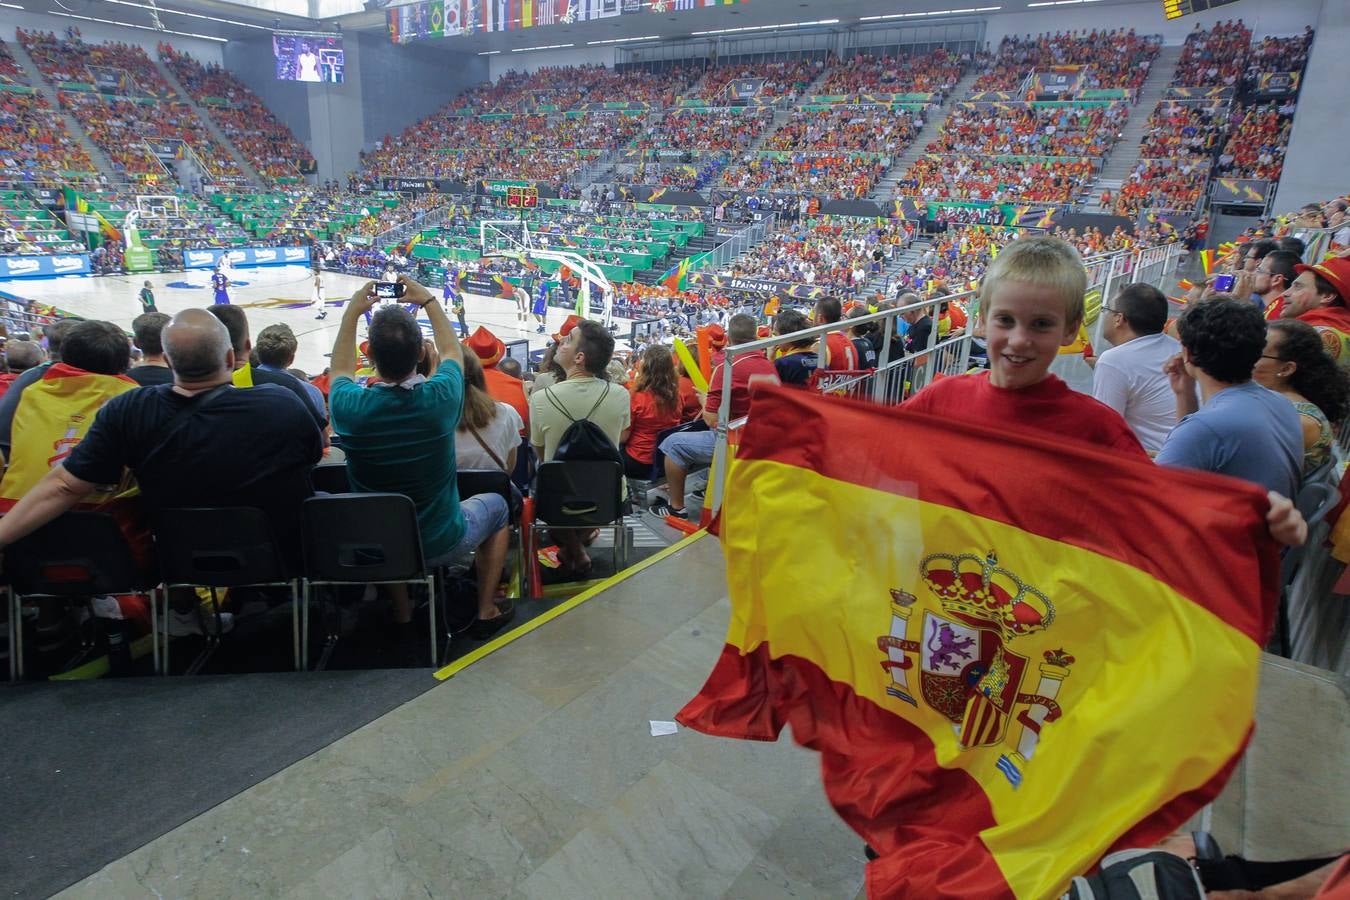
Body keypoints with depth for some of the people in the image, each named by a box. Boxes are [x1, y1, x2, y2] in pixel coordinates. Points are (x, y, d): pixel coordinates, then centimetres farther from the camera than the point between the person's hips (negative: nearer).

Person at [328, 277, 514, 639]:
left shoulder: (349, 407, -22)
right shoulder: (440, 398, -25)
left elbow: (340, 370, 7)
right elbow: (452, 351, 1)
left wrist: (351, 312, 12)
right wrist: (429, 301, 10)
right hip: (441, 545, -2)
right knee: (495, 505, 27)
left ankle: (401, 612, 42)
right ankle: (486, 611, 30)